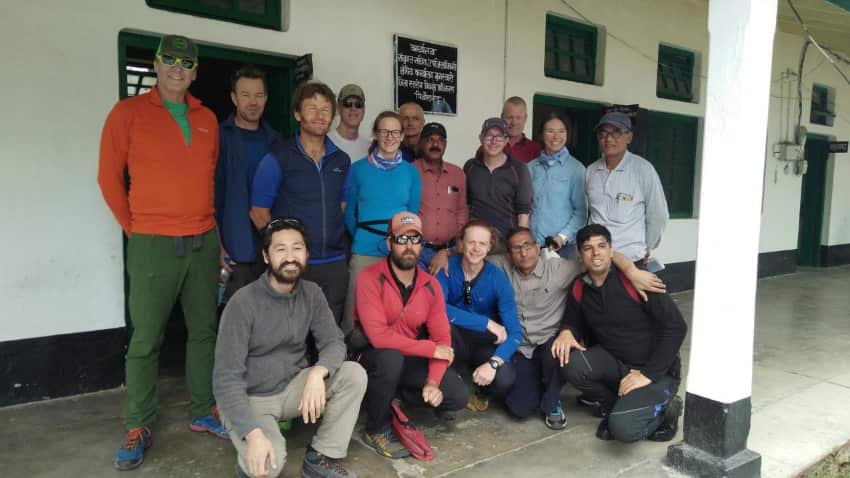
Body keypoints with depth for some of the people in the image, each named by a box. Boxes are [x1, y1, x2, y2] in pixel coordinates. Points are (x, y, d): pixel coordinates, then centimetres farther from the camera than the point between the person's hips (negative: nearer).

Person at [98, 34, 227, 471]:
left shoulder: (207, 119, 9)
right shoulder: (128, 112, -3)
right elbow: (109, 178, 0)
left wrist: (203, 222, 11)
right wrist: (137, 229, 3)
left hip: (205, 242, 4)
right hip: (153, 245, -4)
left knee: (203, 331, 11)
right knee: (145, 340, 3)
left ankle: (203, 413, 25)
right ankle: (137, 428, 18)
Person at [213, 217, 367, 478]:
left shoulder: (312, 293, -4)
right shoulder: (243, 303, -20)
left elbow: (334, 342, -9)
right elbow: (226, 378, -22)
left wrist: (317, 372, -33)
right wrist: (253, 434, -34)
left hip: (293, 387, 5)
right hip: (249, 398, -5)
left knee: (354, 374, -18)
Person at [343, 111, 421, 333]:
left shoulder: (411, 172, 6)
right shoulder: (359, 168, 2)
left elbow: (414, 213, 11)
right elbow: (349, 212, 10)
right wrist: (361, 237, 3)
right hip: (365, 251, -1)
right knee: (356, 311, 0)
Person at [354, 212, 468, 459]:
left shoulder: (431, 285, -4)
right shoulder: (370, 278, -21)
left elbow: (442, 338, -4)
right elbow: (378, 336, -30)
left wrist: (433, 381, -20)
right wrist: (431, 349, -23)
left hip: (411, 358, 5)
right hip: (373, 355, -5)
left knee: (458, 396, -10)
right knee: (391, 357, -39)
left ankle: (396, 395, 15)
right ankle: (376, 429, -12)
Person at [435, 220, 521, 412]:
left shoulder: (498, 279, -14)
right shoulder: (446, 267, -14)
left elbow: (514, 332, -19)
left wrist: (493, 362, -36)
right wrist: (487, 324, -28)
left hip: (485, 344, 0)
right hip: (454, 341, 0)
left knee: (505, 379, -30)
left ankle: (478, 390, 8)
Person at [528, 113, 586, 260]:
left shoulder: (576, 168, 0)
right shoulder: (531, 168, 7)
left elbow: (581, 211, -2)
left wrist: (563, 237, -12)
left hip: (564, 245, -2)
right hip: (532, 243, 2)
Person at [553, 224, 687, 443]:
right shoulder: (579, 289, -2)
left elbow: (676, 326, -19)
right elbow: (573, 320, 15)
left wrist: (648, 374, -20)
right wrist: (567, 332, -11)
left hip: (657, 371, -5)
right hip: (615, 363, 5)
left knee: (623, 427, -27)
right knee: (570, 363, -23)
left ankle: (663, 410, 7)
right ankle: (615, 407, 4)